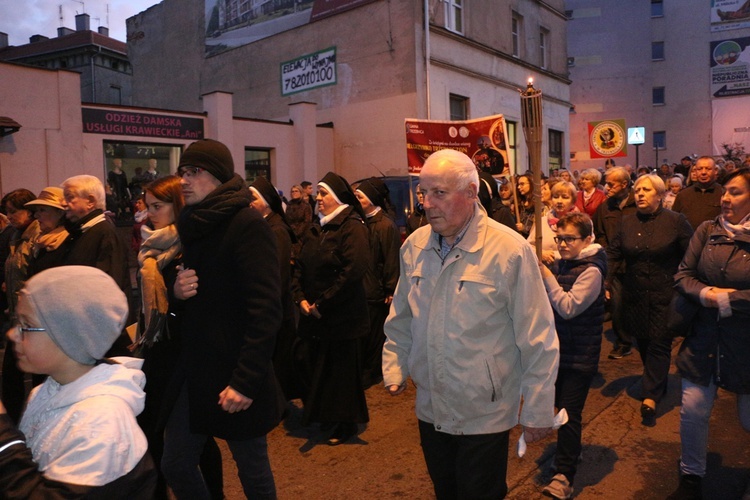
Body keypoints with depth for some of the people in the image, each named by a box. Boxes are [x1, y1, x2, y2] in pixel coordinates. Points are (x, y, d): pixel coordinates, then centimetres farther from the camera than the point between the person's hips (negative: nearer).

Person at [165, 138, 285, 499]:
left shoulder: (247, 224, -15)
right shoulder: (190, 224, 10)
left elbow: (265, 310, -20)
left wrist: (245, 381, -23)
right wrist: (176, 290, -3)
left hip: (235, 374, -7)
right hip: (193, 370, 8)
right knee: (175, 466, 14)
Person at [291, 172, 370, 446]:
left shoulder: (353, 227, -12)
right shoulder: (318, 230, 13)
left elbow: (353, 270, -23)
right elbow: (300, 266, 13)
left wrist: (322, 304, -18)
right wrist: (301, 298, -4)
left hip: (342, 316, -7)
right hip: (313, 316, 7)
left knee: (340, 370, 4)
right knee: (314, 367, 13)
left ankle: (345, 424, 22)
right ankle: (324, 418, 33)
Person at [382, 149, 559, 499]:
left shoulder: (510, 250, -18)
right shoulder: (414, 246, -2)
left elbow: (537, 338, -13)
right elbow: (401, 319, 10)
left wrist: (537, 411, -9)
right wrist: (394, 368, 8)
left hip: (485, 414, -5)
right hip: (430, 410, 5)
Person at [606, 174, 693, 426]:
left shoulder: (675, 221, -5)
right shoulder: (627, 222, 5)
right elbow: (613, 254, 4)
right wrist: (604, 281, -9)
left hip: (665, 295, -4)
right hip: (635, 296, 4)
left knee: (659, 344, -4)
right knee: (643, 342, 12)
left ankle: (650, 397, -3)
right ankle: (658, 384, 31)